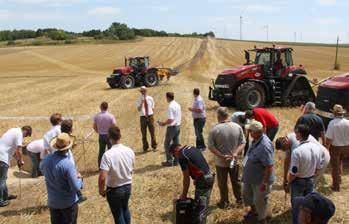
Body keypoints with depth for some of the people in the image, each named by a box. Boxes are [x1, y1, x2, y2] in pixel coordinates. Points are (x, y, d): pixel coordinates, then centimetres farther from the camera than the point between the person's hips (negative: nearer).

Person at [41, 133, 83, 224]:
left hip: (53, 202, 5)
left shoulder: (46, 159, -12)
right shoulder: (68, 164, -30)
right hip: (68, 202, -5)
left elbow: (42, 170, 15)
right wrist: (79, 178, -5)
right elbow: (76, 187, -23)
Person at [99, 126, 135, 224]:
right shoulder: (129, 151, -10)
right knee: (125, 209, 30)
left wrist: (101, 190, -10)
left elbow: (102, 178, -29)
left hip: (114, 190, -5)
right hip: (128, 187, 5)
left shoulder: (108, 155, -27)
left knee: (118, 214, 16)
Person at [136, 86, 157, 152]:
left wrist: (151, 116, 2)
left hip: (150, 116, 1)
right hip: (143, 117, -1)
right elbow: (138, 109, -7)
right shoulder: (139, 99, 1)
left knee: (152, 132, 8)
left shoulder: (150, 98, 4)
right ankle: (145, 147, 19)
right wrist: (141, 103, -20)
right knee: (144, 133, 6)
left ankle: (154, 146, 23)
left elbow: (152, 108, 10)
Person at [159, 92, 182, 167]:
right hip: (178, 126, 8)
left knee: (167, 144, 4)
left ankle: (169, 161, 6)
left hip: (172, 127, -8)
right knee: (176, 144, 12)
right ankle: (176, 160, 18)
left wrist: (163, 123, -10)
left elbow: (170, 120, -24)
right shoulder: (177, 105, 8)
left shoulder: (170, 107, -19)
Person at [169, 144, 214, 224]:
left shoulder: (182, 156, -12)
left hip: (203, 180, -9)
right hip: (210, 177, 9)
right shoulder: (193, 148, 14)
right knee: (204, 205, 19)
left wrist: (184, 194, 1)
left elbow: (186, 178, -10)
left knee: (200, 207, 1)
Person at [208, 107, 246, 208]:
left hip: (220, 162, -3)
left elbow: (210, 146, -17)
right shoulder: (237, 127, -6)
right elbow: (243, 143, -6)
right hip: (235, 161, 3)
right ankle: (239, 199, 37)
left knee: (222, 183, 14)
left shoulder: (214, 129, -16)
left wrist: (221, 156, -17)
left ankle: (224, 202, 28)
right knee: (236, 181, 22)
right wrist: (236, 153, -14)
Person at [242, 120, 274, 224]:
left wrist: (264, 183, -25)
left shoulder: (264, 146, -36)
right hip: (250, 177, 9)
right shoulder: (256, 139, -7)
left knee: (260, 201, 14)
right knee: (246, 193, 27)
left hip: (260, 180, -9)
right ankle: (253, 209, 55)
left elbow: (269, 167, -32)